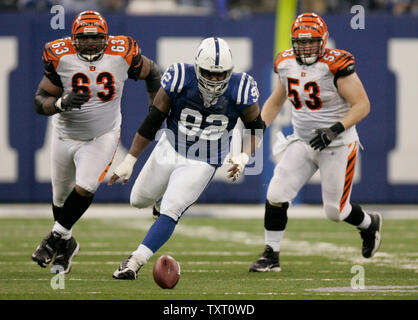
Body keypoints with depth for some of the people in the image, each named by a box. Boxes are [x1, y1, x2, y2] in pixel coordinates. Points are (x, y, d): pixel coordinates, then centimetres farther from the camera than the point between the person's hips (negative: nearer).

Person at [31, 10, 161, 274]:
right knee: (61, 197, 13)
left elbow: (152, 72, 4)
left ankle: (56, 237, 0)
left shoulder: (122, 55, -16)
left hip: (102, 138, -1)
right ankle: (67, 244, 39)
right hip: (66, 136, 1)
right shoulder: (61, 58, -17)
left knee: (84, 189, -20)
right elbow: (40, 101, -13)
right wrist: (63, 103, -33)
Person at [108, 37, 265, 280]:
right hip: (170, 149, 3)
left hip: (203, 163, -3)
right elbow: (152, 122, -12)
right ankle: (168, 196, 53)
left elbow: (256, 128, -3)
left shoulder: (239, 91, -21)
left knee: (171, 211, -18)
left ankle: (136, 262, -13)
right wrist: (130, 160, -11)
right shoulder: (181, 80, -22)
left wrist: (244, 156, -22)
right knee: (139, 200, 19)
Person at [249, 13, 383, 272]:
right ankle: (271, 257, 2)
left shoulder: (336, 65, -19)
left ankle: (370, 224, 35)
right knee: (276, 195, -10)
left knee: (336, 211, 2)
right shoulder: (287, 64, 0)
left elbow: (362, 105, -17)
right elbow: (276, 101, 17)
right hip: (302, 142, 5)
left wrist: (335, 130, -28)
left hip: (337, 146, -5)